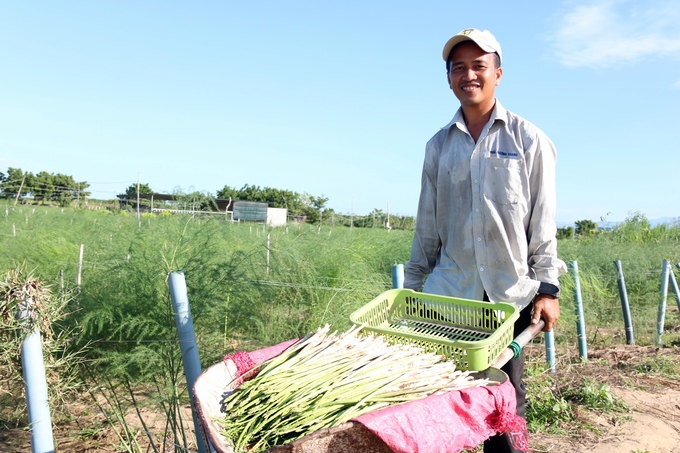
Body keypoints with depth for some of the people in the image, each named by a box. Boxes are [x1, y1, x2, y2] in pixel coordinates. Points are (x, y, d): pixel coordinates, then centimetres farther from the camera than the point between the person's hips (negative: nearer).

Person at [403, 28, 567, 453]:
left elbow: (543, 222, 1)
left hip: (511, 291, -2)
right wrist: (412, 286, 11)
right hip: (447, 290, 2)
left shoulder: (528, 140, 2)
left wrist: (548, 288, -6)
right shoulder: (439, 145, 10)